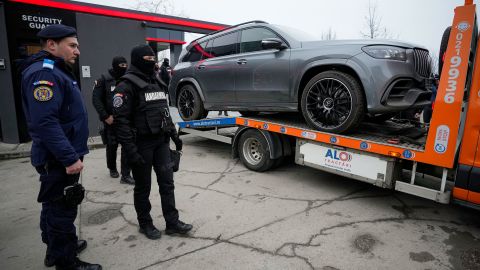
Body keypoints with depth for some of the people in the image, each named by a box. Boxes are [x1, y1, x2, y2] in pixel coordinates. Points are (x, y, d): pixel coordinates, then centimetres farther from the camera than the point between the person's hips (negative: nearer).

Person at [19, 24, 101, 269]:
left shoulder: (56, 71, 15)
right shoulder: (43, 73, -18)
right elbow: (45, 122, -28)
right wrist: (70, 158, -27)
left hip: (60, 158, 11)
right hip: (58, 160, -11)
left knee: (55, 207, 22)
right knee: (62, 210, 2)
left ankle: (56, 249, 40)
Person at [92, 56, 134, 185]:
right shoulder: (104, 79, -3)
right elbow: (96, 99, -6)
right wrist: (105, 116, -12)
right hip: (111, 119, -1)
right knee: (112, 145, 13)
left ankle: (125, 175, 0)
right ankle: (112, 168, 36)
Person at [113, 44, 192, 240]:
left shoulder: (157, 83, 14)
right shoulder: (128, 85, -11)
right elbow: (120, 120, -18)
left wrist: (174, 134, 16)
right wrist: (131, 150, -23)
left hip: (161, 141, 7)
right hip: (142, 144, -6)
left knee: (167, 183, 8)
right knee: (143, 187, 8)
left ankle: (172, 222, 18)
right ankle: (145, 224, 26)